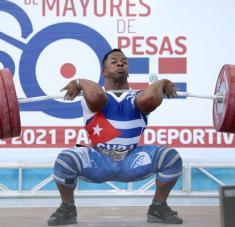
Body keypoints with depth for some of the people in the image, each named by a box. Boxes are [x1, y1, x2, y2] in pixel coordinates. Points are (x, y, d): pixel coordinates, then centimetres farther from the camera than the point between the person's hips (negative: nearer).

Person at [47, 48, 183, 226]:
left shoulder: (137, 97, 5)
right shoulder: (97, 96, -1)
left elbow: (149, 99, -21)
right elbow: (95, 97, -28)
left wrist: (161, 84, -5)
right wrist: (81, 84, -10)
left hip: (131, 162, 2)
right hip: (97, 161, -2)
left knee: (171, 157, -21)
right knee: (65, 160, -31)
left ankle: (159, 208, 3)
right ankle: (67, 208, -2)